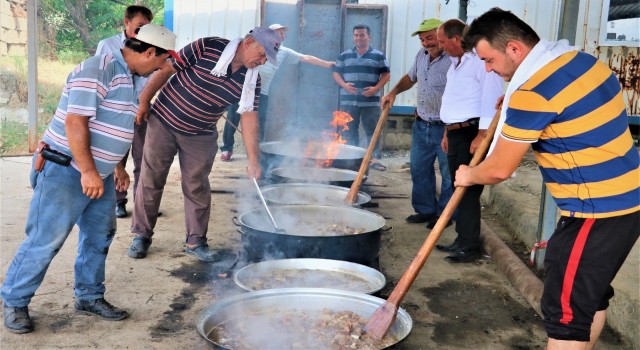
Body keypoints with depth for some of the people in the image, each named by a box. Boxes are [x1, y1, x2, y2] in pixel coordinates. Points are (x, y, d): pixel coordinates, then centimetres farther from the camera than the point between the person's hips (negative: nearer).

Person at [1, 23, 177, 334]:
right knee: (45, 240, -3)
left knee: (99, 236, 13)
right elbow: (75, 121, -24)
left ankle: (89, 297, 27)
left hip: (99, 174, 10)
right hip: (66, 171, -9)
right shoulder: (98, 70, -19)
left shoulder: (127, 77, 12)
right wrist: (87, 171, -25)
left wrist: (117, 166, 23)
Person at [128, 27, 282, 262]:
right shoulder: (208, 47, -20)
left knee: (197, 187, 5)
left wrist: (253, 160, -16)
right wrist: (144, 101, -8)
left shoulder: (252, 80, -8)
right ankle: (142, 235, 21)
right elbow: (167, 70, -12)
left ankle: (196, 241, 19)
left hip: (200, 136, 3)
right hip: (164, 121, -2)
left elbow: (249, 117, -9)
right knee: (151, 180, 6)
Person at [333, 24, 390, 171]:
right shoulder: (344, 56, 11)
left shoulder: (378, 56, 4)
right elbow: (336, 73, 12)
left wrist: (376, 88, -12)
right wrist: (344, 85, -8)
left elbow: (386, 75, 3)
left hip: (371, 101, -2)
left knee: (373, 130, -3)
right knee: (350, 131, 6)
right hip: (348, 101, 2)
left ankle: (375, 158, 0)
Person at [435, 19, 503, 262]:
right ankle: (462, 240, 22)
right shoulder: (456, 63, 19)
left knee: (469, 190, -7)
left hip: (472, 133, -10)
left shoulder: (480, 61, -13)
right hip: (456, 133, 10)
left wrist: (482, 135, -22)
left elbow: (491, 99, -19)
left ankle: (470, 247, 0)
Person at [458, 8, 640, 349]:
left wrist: (468, 175, 8)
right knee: (590, 293, 22)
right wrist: (511, 107, 24)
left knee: (566, 311, -3)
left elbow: (499, 169, -12)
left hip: (595, 212, -10)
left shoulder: (533, 93, -20)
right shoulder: (581, 59, 7)